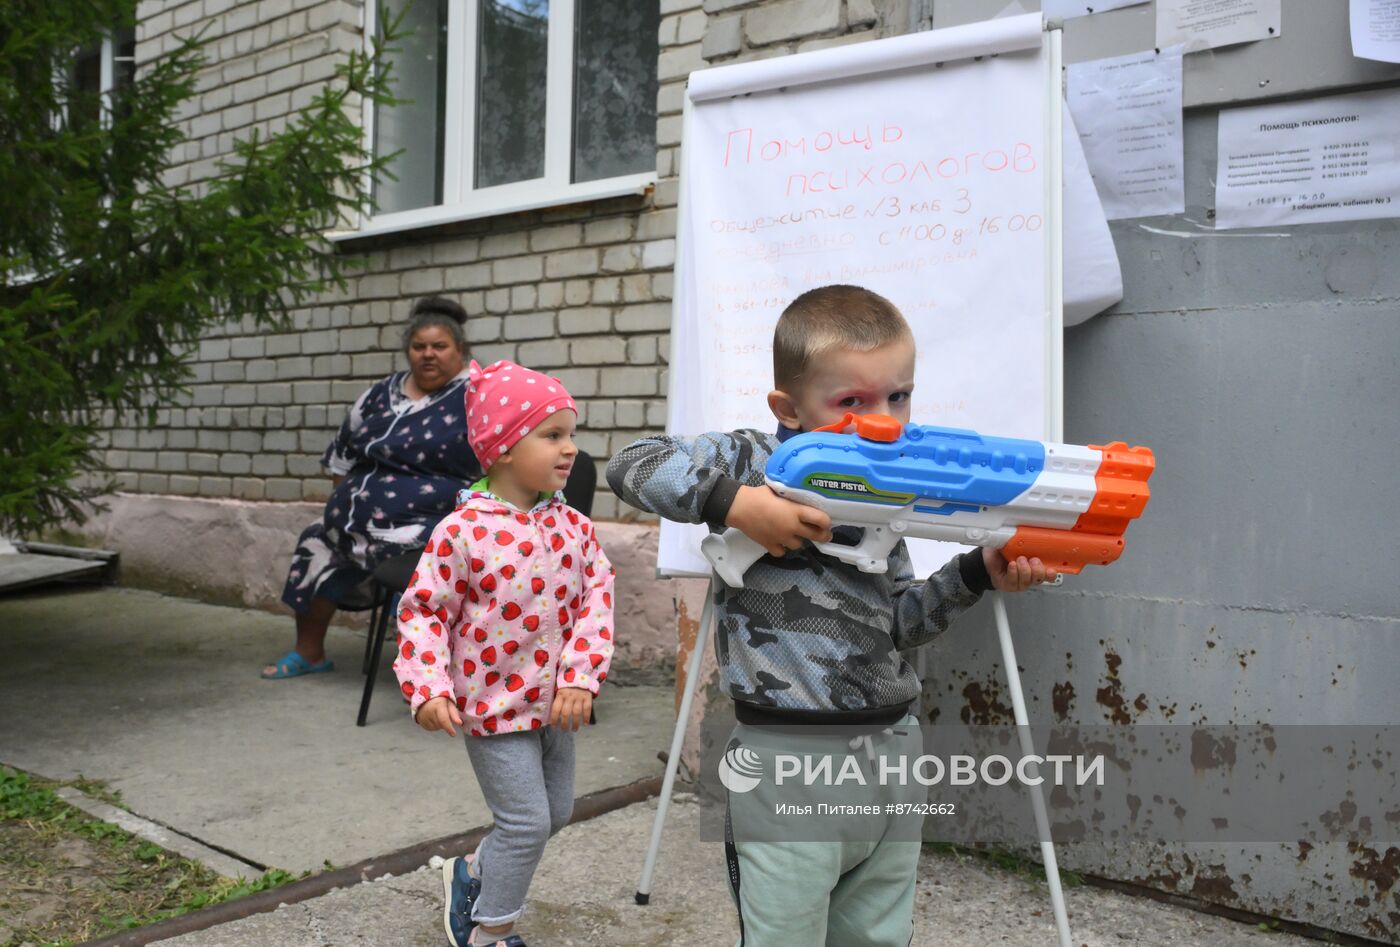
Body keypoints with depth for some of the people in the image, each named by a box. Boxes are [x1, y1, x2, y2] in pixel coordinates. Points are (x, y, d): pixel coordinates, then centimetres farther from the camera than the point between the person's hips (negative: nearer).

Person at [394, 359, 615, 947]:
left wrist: (580, 676, -16)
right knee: (526, 821, 0)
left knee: (555, 812, 20)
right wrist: (428, 688, -22)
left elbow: (596, 600, -5)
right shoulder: (464, 532, -18)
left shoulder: (573, 527, -3)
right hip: (495, 703, -6)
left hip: (555, 701, 6)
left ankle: (471, 875, 44)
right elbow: (423, 611, -13)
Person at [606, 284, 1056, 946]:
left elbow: (895, 622, 16)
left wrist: (977, 573, 4)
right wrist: (734, 502, -24)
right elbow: (631, 465, -15)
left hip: (891, 746, 7)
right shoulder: (752, 461, -8)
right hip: (790, 762, -6)